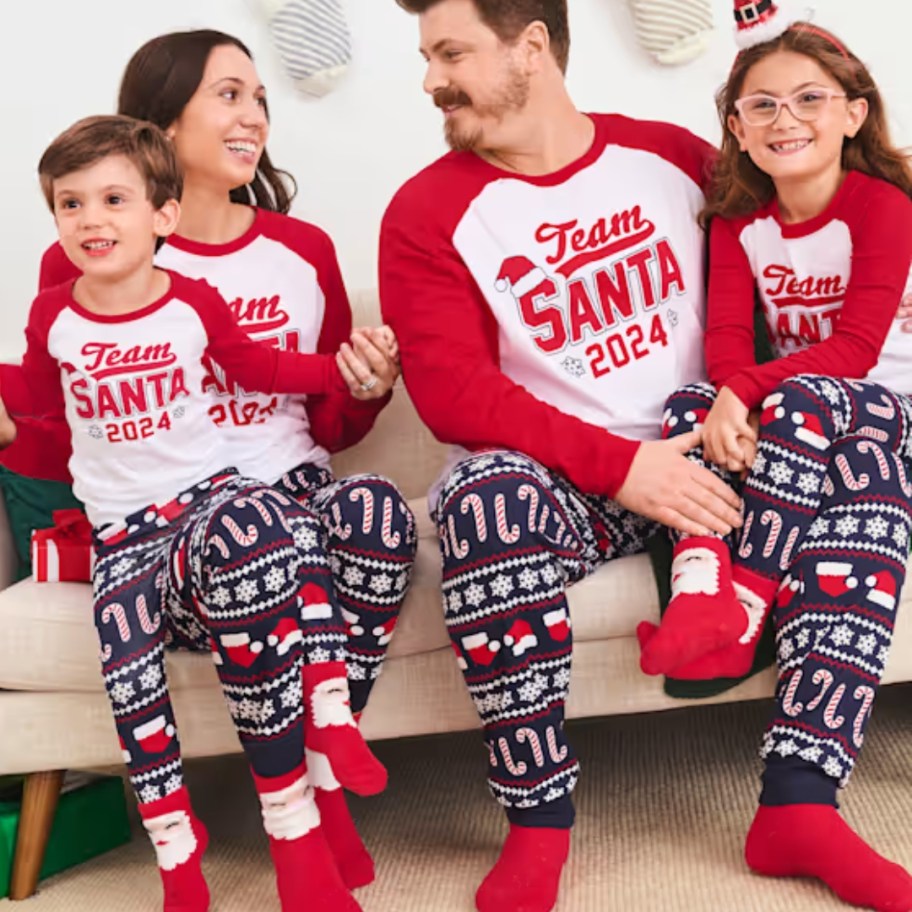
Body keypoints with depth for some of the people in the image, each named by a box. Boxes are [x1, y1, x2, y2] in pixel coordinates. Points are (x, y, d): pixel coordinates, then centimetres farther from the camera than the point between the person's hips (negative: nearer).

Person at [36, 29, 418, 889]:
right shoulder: (88, 262, 3)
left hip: (293, 484, 4)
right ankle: (309, 802, -18)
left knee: (377, 510, -33)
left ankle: (318, 776, -16)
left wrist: (366, 390, -3)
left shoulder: (303, 251, 14)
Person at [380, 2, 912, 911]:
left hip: (696, 463, 3)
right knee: (484, 495, -35)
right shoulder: (428, 214, -2)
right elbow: (452, 393, -13)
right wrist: (618, 466, -23)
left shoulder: (672, 155, 8)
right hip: (556, 481, -3)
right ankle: (538, 822, -21)